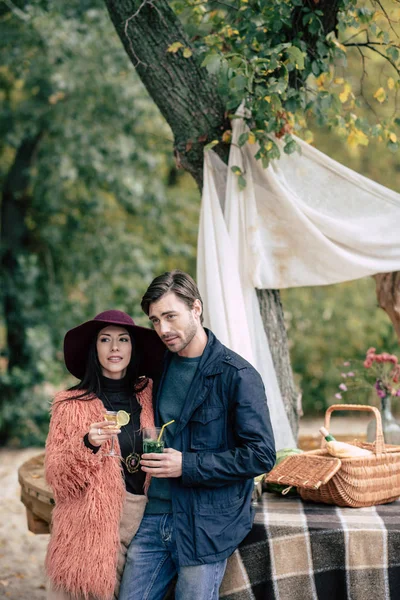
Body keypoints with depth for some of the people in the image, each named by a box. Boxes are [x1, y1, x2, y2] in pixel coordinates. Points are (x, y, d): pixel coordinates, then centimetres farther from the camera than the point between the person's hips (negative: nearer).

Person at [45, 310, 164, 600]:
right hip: (92, 530, -3)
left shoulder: (148, 395, 6)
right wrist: (88, 445, -21)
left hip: (144, 520, 3)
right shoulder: (71, 405, -4)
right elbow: (58, 479, -7)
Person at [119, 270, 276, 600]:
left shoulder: (237, 375, -11)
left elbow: (261, 456, -14)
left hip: (207, 525, -5)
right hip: (155, 515, 6)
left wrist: (187, 465, -17)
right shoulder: (159, 366, 10)